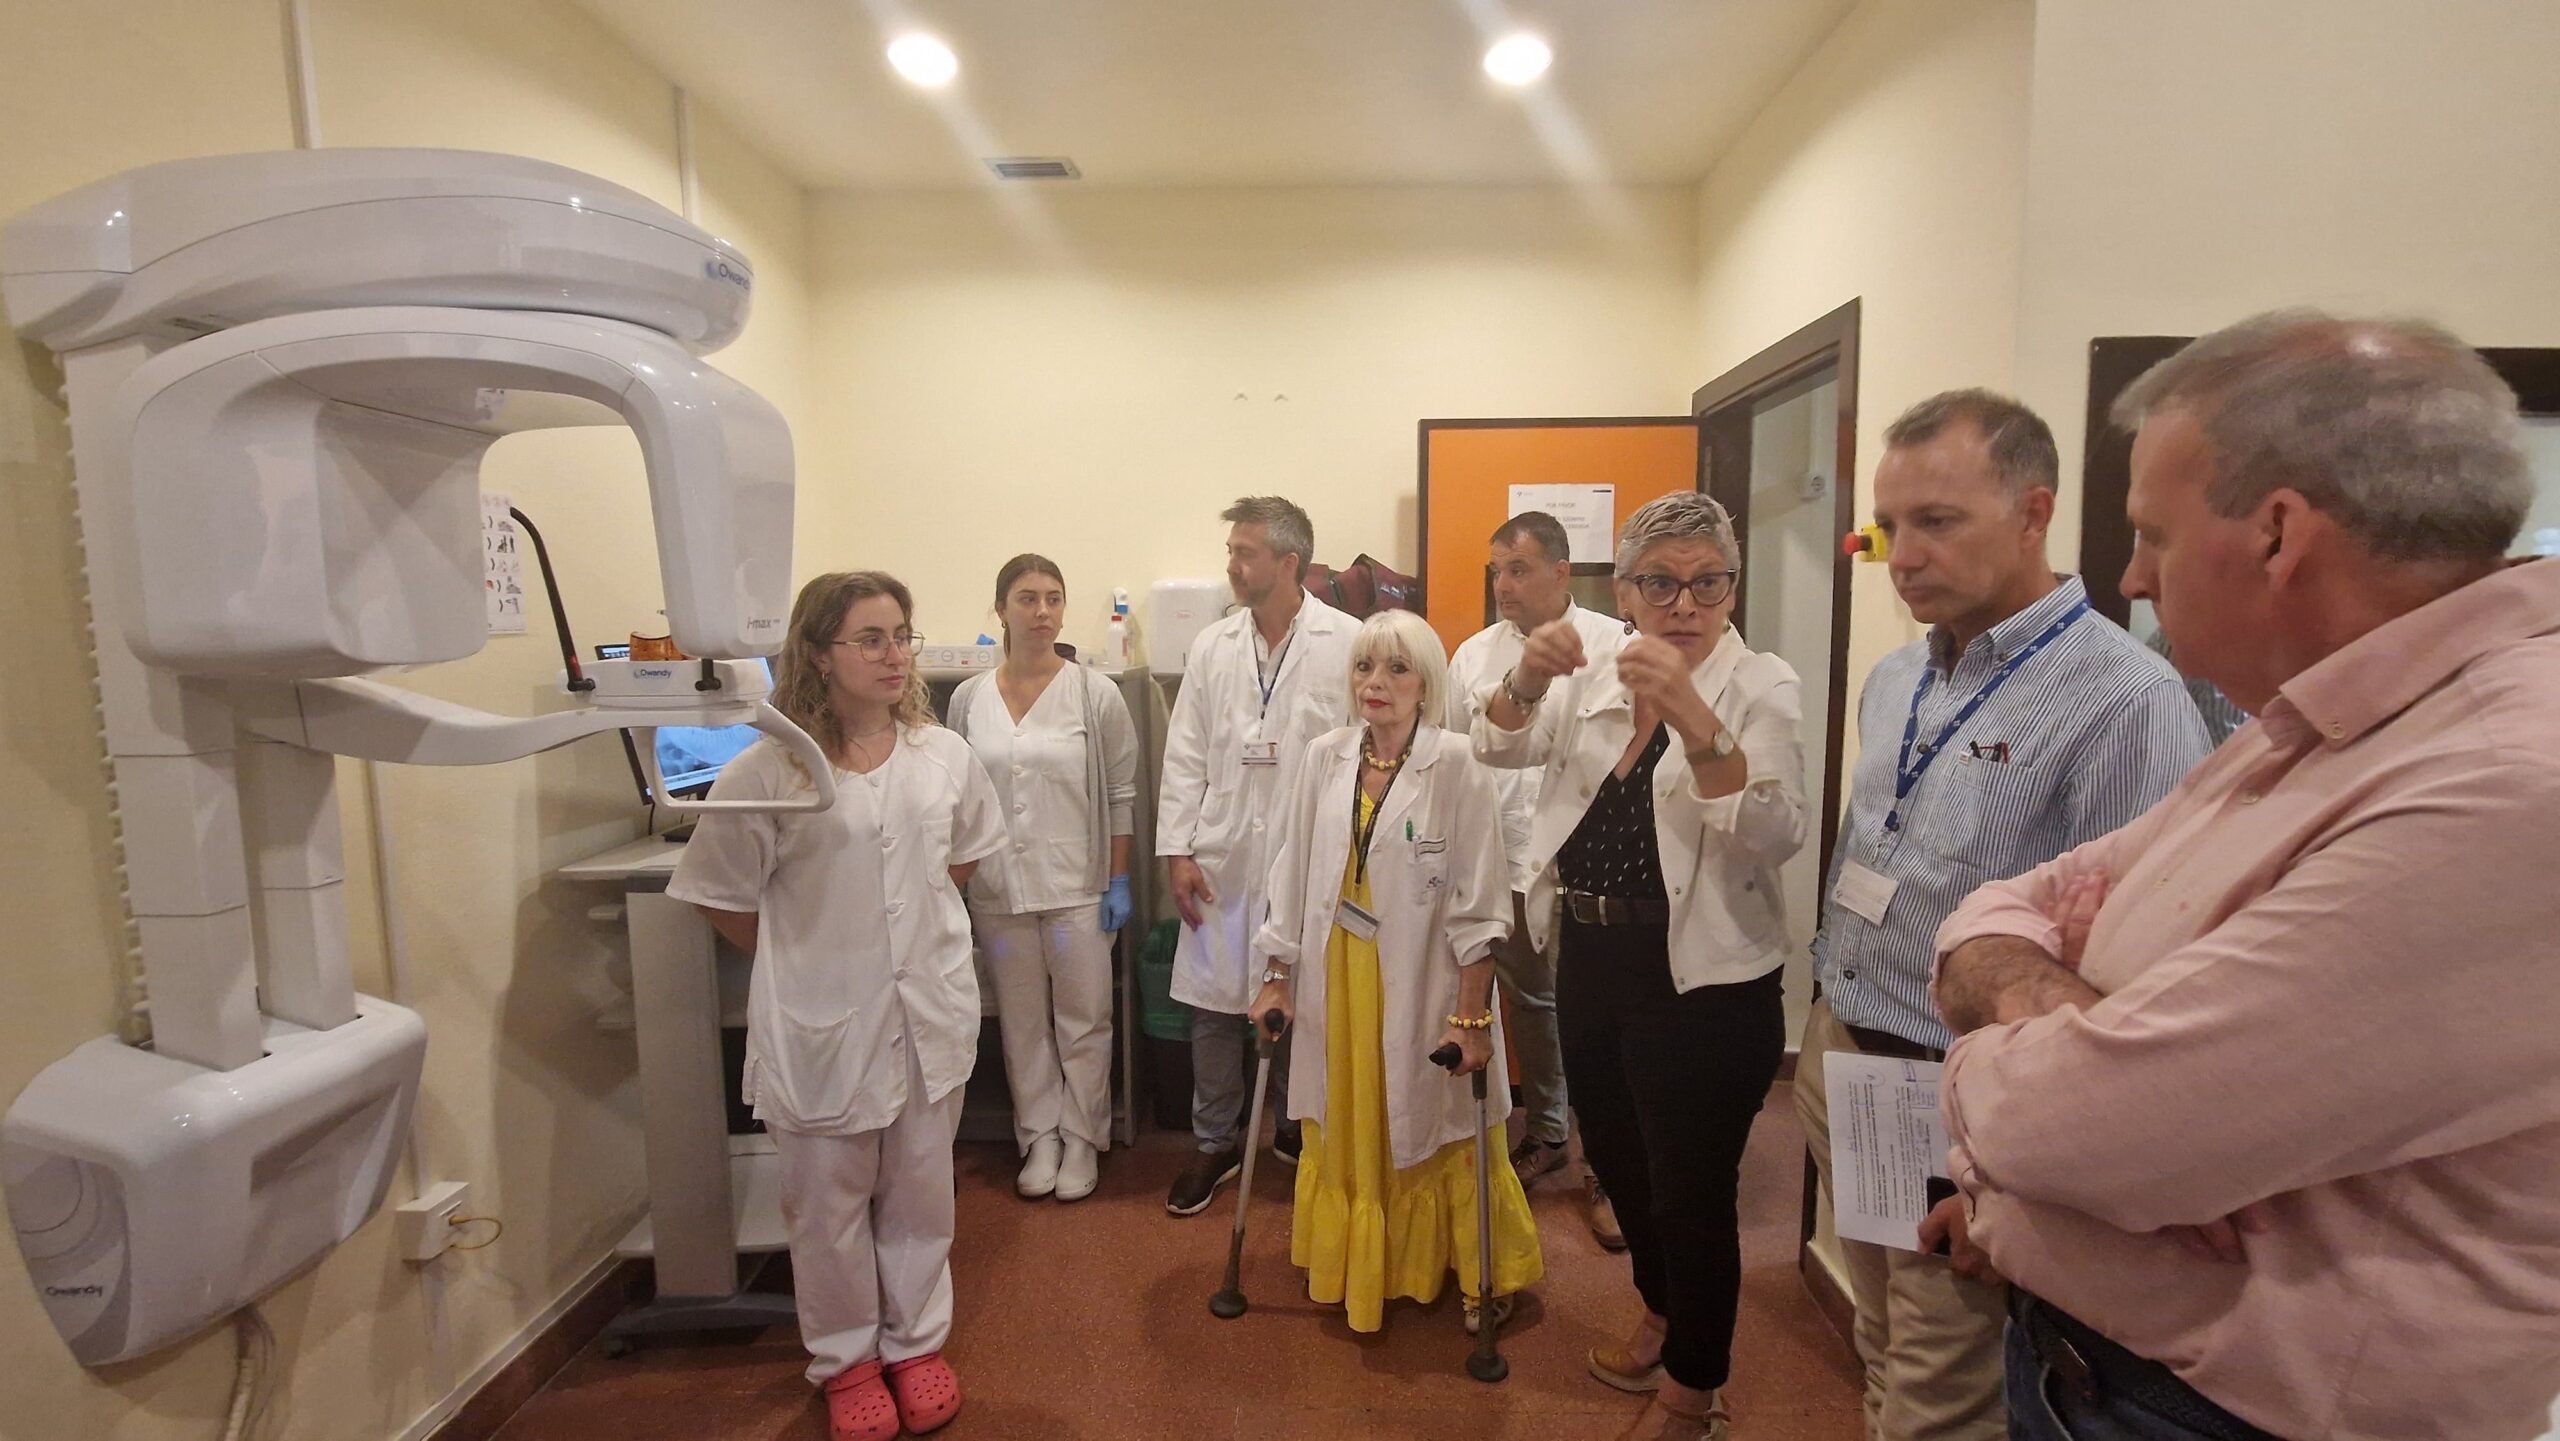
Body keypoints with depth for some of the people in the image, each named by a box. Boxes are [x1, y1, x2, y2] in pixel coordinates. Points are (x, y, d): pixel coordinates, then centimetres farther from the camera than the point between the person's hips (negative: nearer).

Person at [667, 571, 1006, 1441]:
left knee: (919, 1196, 18)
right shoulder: (768, 771, -14)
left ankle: (916, 1344, 40)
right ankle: (846, 1362, 37)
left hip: (931, 1011, 3)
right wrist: (803, 962, 1)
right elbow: (721, 897, -4)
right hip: (822, 1022, -3)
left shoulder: (943, 755, -2)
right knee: (829, 1205, 15)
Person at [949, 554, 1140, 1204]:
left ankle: (1082, 1139, 27)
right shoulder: (969, 698, 2)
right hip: (999, 889, 2)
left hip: (1078, 886, -2)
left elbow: (1120, 795, -1)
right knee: (1023, 1024, 14)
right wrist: (954, 882, 6)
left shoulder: (1096, 694, -5)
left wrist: (1119, 881, -4)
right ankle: (1039, 1138, 31)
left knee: (1083, 1022, 9)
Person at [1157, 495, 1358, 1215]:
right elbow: (1185, 757, 7)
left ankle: (1300, 1128, 35)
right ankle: (1216, 1140, 29)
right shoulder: (1211, 647, 6)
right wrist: (1176, 850, 1)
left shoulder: (1349, 642, -6)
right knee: (1212, 1004, 10)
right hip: (1223, 859, 3)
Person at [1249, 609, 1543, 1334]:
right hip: (1336, 981, 4)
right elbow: (1293, 873, 5)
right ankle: (1346, 1263, 42)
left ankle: (1480, 1272, 35)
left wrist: (1472, 1013, -14)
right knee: (1343, 1127, 17)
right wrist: (1277, 978, 6)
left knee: (1434, 1129, 9)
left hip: (1424, 981, -4)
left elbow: (1478, 900, -13)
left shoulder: (1456, 765, -14)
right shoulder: (1325, 757, -1)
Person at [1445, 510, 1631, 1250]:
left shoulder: (1613, 645, -6)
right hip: (1507, 864, 4)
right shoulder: (1474, 654, 6)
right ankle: (1545, 1132, 39)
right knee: (1529, 1003, 18)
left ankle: (1605, 1167, 20)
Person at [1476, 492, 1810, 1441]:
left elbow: (1775, 836, -25)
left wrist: (1693, 718, -40)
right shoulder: (1598, 679, 5)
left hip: (1703, 983, -6)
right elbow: (1498, 748, -2)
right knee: (1616, 1158, 22)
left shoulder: (1761, 688, -11)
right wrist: (1527, 678, -23)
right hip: (1592, 962, 6)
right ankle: (1662, 1317, 51)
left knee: (1693, 1188, 7)